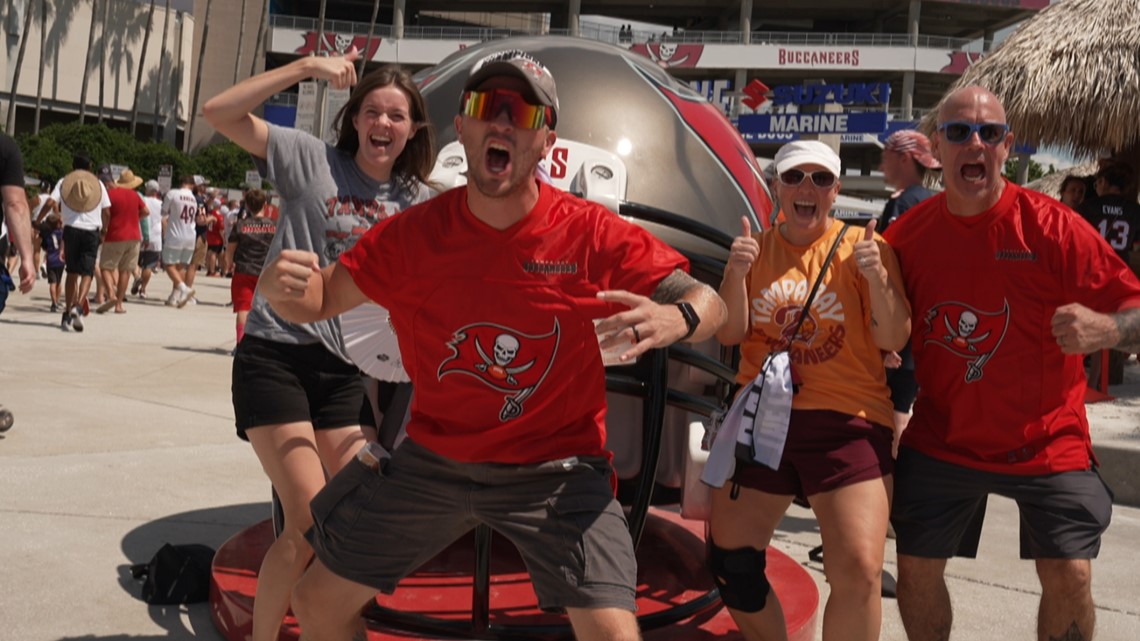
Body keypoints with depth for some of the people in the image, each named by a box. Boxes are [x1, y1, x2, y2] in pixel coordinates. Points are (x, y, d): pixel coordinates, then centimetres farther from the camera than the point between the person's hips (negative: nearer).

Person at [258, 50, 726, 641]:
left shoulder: (591, 233, -14)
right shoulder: (415, 233, -7)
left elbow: (709, 304, -11)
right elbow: (318, 300, 1)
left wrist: (675, 318, -36)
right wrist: (279, 285, -23)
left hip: (554, 470, -2)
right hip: (433, 460, 3)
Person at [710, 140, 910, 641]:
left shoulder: (862, 246, 0)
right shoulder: (755, 248, 9)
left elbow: (894, 340, -5)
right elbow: (729, 334, 2)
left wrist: (877, 276, -20)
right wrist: (737, 272, -13)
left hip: (846, 422, -3)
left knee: (859, 574, -12)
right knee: (730, 563, 7)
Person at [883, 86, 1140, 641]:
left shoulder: (1053, 226, -13)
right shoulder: (907, 234, -5)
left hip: (1045, 443, -2)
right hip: (942, 440, 2)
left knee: (1069, 576, -5)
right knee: (916, 568, 7)